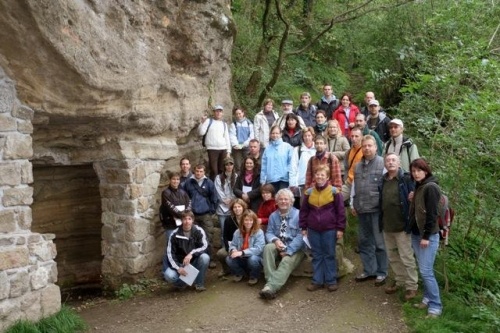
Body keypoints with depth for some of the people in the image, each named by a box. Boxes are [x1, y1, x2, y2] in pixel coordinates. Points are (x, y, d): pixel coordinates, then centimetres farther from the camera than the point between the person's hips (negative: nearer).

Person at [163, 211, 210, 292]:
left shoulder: (199, 231, -9)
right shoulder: (175, 234, -10)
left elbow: (205, 247, -18)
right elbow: (170, 254, -11)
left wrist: (192, 254, -34)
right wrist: (178, 268, -26)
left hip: (195, 262, 1)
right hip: (180, 264, -1)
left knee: (205, 257, -31)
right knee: (169, 275, -31)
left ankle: (199, 283, -9)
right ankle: (182, 283, 5)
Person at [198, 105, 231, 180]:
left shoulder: (224, 123, 16)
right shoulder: (208, 121, 4)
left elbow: (227, 138, 16)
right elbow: (201, 132, -5)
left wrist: (228, 151, 9)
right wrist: (202, 122, -19)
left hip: (223, 149, 4)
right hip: (212, 149, -4)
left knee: (222, 170, 6)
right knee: (214, 170, -8)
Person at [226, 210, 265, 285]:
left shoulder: (259, 232, -14)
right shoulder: (237, 232, 2)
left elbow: (258, 249, -24)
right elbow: (232, 245, 3)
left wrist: (242, 253, -33)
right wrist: (233, 250, -23)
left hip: (255, 259, -4)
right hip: (241, 259, 4)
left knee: (252, 259, -38)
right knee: (229, 259, -23)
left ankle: (254, 276, -3)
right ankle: (239, 273, 10)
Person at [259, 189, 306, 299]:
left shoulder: (298, 214, -6)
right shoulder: (273, 216, 9)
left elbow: (300, 235, -13)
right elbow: (269, 233, 5)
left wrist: (288, 251, -21)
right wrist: (275, 240, -19)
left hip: (295, 249, -3)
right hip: (279, 247, 4)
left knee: (287, 261, -33)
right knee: (268, 247, -28)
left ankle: (271, 287, -48)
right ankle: (270, 281, -37)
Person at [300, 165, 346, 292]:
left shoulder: (334, 192, -7)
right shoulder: (309, 192, 3)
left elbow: (340, 211, -5)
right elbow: (303, 211, 9)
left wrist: (340, 228, -7)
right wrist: (303, 227, 7)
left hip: (330, 229, -3)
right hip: (313, 230, 3)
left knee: (329, 255, 6)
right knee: (317, 255, 10)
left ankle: (331, 281, 15)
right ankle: (317, 281, 17)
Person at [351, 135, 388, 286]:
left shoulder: (382, 163, -7)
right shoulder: (358, 166, 13)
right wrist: (352, 204, 15)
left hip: (377, 209, -6)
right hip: (362, 209, 6)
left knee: (379, 242, 4)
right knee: (364, 241, 13)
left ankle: (381, 272, 16)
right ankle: (369, 270, 26)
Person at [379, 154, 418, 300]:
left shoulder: (406, 179, -10)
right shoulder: (382, 181, 7)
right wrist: (381, 222, 9)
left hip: (401, 225, -6)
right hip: (387, 226, 6)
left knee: (406, 257, 0)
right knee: (392, 257, 16)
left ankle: (412, 286, 11)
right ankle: (399, 281, 31)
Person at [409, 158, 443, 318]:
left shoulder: (431, 187, -14)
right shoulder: (418, 187, 13)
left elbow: (432, 214, -18)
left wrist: (426, 236, -18)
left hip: (428, 236, -8)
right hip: (416, 234, 9)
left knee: (426, 271, -8)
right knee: (422, 270, 13)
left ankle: (435, 306, 1)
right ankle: (427, 299, 23)